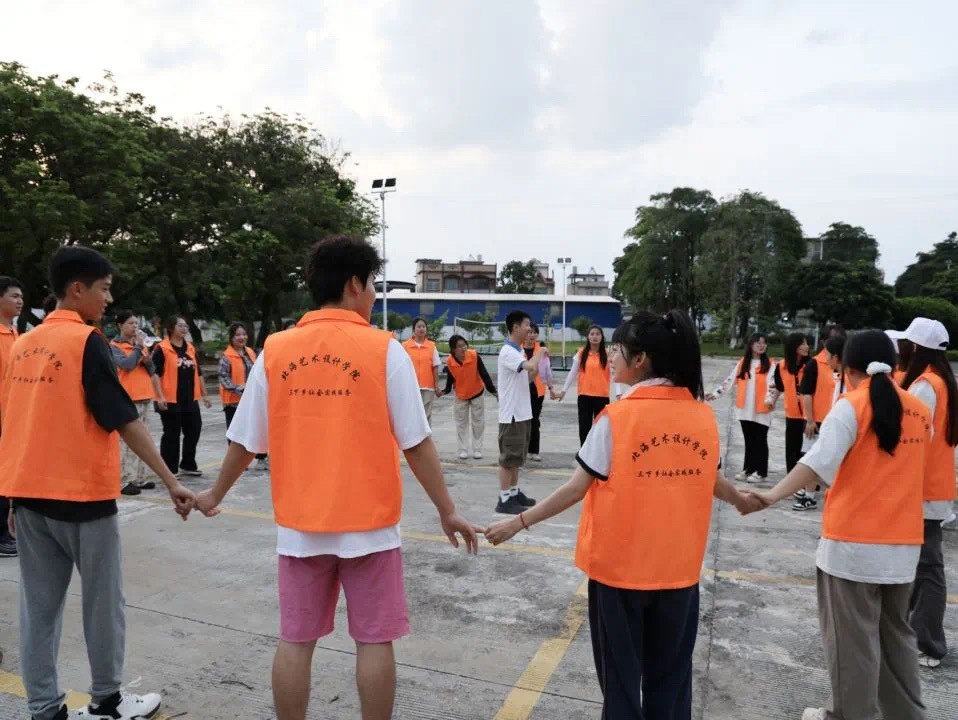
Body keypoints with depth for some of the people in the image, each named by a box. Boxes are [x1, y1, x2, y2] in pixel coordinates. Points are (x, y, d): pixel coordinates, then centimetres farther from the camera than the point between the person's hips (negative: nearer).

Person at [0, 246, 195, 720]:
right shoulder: (86, 341, -12)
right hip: (81, 494, -6)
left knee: (38, 606, 10)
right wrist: (171, 481, -12)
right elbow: (125, 421, -16)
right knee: (102, 602, 9)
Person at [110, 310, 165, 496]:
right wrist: (138, 346, -10)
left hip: (145, 397, 7)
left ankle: (139, 478, 15)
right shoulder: (114, 346, -4)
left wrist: (147, 360, -7)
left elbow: (152, 371, 13)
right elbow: (127, 364, -21)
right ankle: (124, 481, -6)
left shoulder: (141, 344, 16)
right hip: (128, 399, -7)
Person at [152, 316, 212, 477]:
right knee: (172, 435, 1)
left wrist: (204, 394, 17)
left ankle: (187, 465, 28)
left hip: (190, 400, 7)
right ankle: (169, 470, 11)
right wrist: (160, 397, -19)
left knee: (194, 431, 12)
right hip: (171, 401, -7)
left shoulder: (190, 348, 13)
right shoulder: (162, 349, -8)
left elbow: (198, 373, 19)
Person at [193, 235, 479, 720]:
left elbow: (245, 442, 5)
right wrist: (447, 511, 2)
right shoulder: (384, 350, -10)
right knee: (374, 640, 12)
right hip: (369, 523, -3)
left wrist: (216, 495, 22)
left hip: (300, 524, 3)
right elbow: (416, 444, -9)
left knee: (296, 641, 15)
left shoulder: (275, 350, -1)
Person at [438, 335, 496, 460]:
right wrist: (445, 391, -21)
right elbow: (450, 379, -5)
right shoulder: (449, 362, -19)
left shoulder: (474, 356, -25)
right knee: (461, 423, 7)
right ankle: (463, 450, 18)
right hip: (460, 396, 1)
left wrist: (492, 390, -20)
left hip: (477, 393, -1)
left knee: (478, 422, 7)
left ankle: (477, 450, 17)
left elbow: (484, 374, -20)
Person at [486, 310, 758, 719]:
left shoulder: (617, 418, -16)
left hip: (620, 565, -4)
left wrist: (518, 523, -3)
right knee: (670, 677, 20)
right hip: (678, 566, 4)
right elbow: (712, 482, 11)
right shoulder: (703, 416, -2)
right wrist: (742, 501, 34)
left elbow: (577, 489, -14)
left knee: (622, 675, 14)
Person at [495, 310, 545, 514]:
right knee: (508, 457, -3)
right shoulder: (508, 352, -17)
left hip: (522, 412, 9)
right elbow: (530, 366, -32)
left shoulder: (519, 351, 14)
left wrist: (539, 363, 4)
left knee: (517, 456, 16)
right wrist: (540, 352, -12)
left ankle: (514, 493, 26)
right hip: (512, 413, -9)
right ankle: (504, 499, 4)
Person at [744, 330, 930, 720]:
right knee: (896, 634, 21)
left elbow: (820, 461, -24)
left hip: (854, 542, -6)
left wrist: (774, 494, -26)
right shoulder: (920, 411, 7)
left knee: (852, 638, 6)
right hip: (903, 544, 6)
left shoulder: (851, 407, -12)